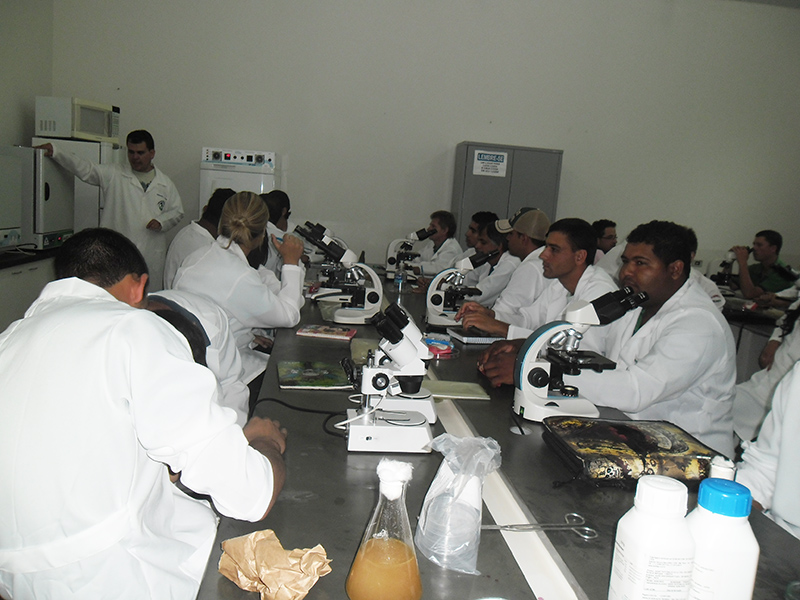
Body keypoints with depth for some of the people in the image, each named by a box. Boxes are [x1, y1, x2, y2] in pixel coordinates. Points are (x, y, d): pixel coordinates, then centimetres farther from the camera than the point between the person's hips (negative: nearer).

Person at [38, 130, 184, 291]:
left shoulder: (165, 183, 13)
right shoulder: (113, 175, 9)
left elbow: (177, 211, 16)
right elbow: (85, 169, 1)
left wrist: (162, 221, -3)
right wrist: (55, 151, -9)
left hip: (152, 255, 1)